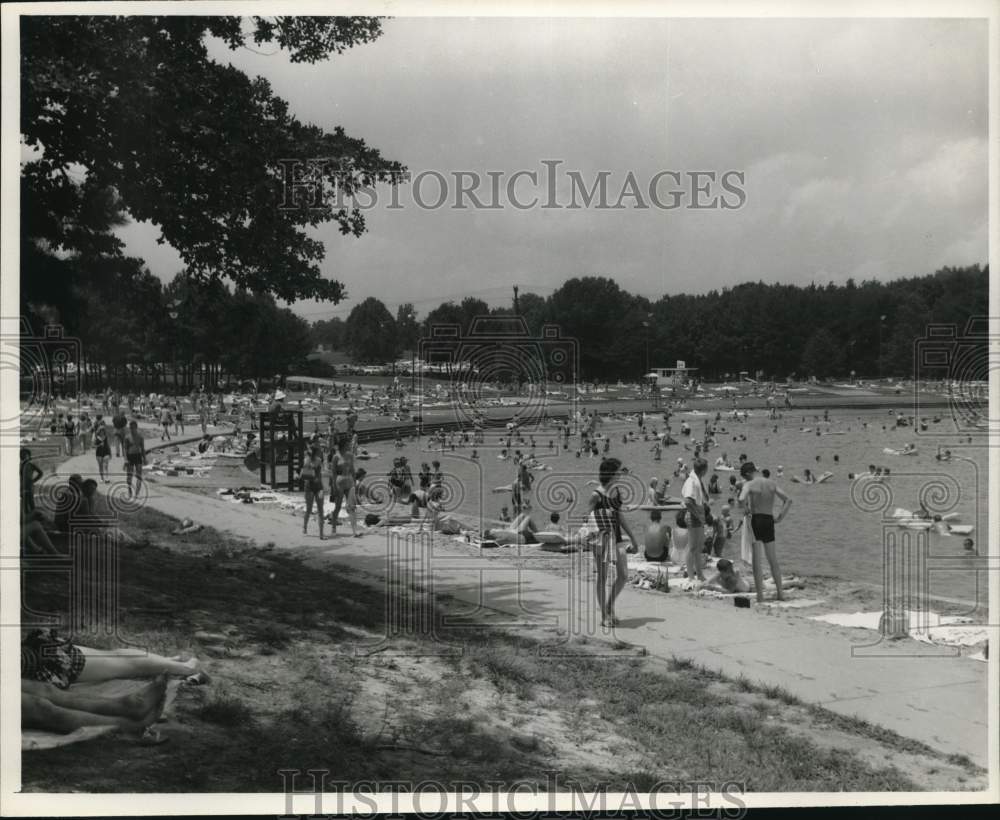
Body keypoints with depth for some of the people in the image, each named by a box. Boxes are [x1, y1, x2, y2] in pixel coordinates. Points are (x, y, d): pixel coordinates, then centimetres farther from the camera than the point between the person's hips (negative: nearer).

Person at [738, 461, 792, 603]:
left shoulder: (749, 485, -7)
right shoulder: (771, 483, 9)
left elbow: (741, 499, -26)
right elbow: (788, 500, 7)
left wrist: (747, 510, -8)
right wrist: (780, 517, 7)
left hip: (755, 520, -4)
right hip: (769, 521, 5)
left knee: (757, 561, 0)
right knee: (773, 560, 14)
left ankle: (760, 595, -1)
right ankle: (780, 593, 16)